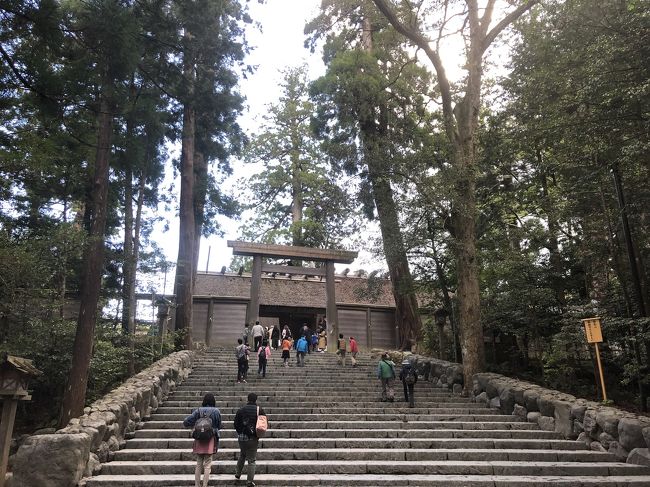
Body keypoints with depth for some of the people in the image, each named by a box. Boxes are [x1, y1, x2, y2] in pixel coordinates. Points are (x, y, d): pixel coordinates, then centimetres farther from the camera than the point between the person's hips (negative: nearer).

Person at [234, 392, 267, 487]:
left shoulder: (241, 410, -2)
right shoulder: (259, 410, -7)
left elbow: (236, 424, 4)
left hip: (242, 438, 3)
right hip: (253, 439, -3)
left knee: (242, 456, 26)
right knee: (251, 460, 4)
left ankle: (238, 474, 34)